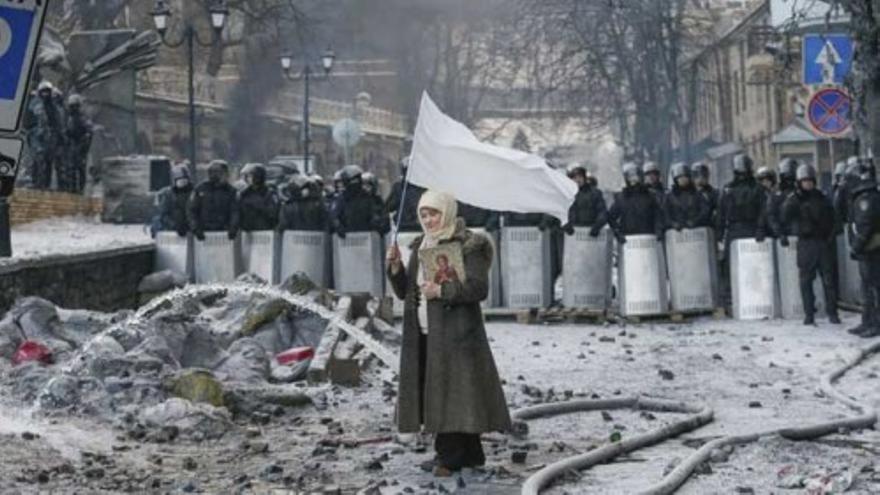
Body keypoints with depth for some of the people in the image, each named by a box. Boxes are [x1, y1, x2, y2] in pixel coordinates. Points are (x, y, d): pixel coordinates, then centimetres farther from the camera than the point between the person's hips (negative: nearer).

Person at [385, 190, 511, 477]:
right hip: (423, 335, 7)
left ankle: (450, 455, -7)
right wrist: (395, 267, 0)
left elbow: (479, 287, -14)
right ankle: (470, 453, 13)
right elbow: (404, 291, 17)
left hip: (455, 333, -7)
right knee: (429, 391, 6)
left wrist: (442, 291, -22)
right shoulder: (420, 247, 17)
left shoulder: (468, 246, -4)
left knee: (451, 392, -9)